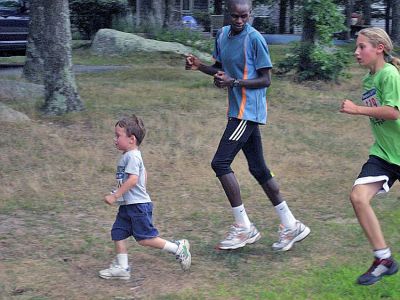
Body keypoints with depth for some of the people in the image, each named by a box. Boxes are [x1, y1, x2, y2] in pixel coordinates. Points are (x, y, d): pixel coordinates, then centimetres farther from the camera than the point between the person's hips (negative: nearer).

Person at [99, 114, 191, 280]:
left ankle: (177, 248, 8)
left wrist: (115, 196, -26)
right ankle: (121, 267, 12)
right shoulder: (130, 155, 14)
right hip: (128, 205, 10)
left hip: (138, 205, -10)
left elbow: (132, 179, -28)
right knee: (118, 233, 7)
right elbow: (143, 175, 25)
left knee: (144, 238, -4)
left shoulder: (132, 157, -18)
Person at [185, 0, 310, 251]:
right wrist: (199, 66, 4)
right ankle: (291, 226, 18)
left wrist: (234, 82, -22)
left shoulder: (255, 39, -13)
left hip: (249, 111, -9)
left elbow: (266, 80, -12)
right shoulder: (223, 34, 11)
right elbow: (221, 69, 23)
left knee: (220, 163, -11)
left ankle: (244, 228, -3)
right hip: (239, 110, 9)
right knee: (258, 169, 11)